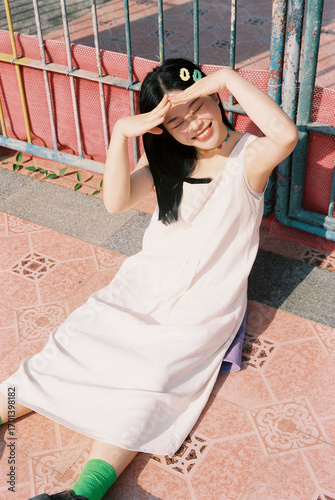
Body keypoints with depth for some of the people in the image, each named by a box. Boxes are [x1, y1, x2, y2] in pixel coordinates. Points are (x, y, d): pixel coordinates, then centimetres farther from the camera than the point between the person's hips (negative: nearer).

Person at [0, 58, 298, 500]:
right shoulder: (170, 159, 4)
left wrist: (229, 78, -30)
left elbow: (286, 136, -36)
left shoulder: (249, 157, -11)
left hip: (205, 302, -5)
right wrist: (122, 133, -23)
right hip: (149, 279, 6)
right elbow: (116, 201, -11)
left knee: (149, 375, -24)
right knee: (77, 342, -8)